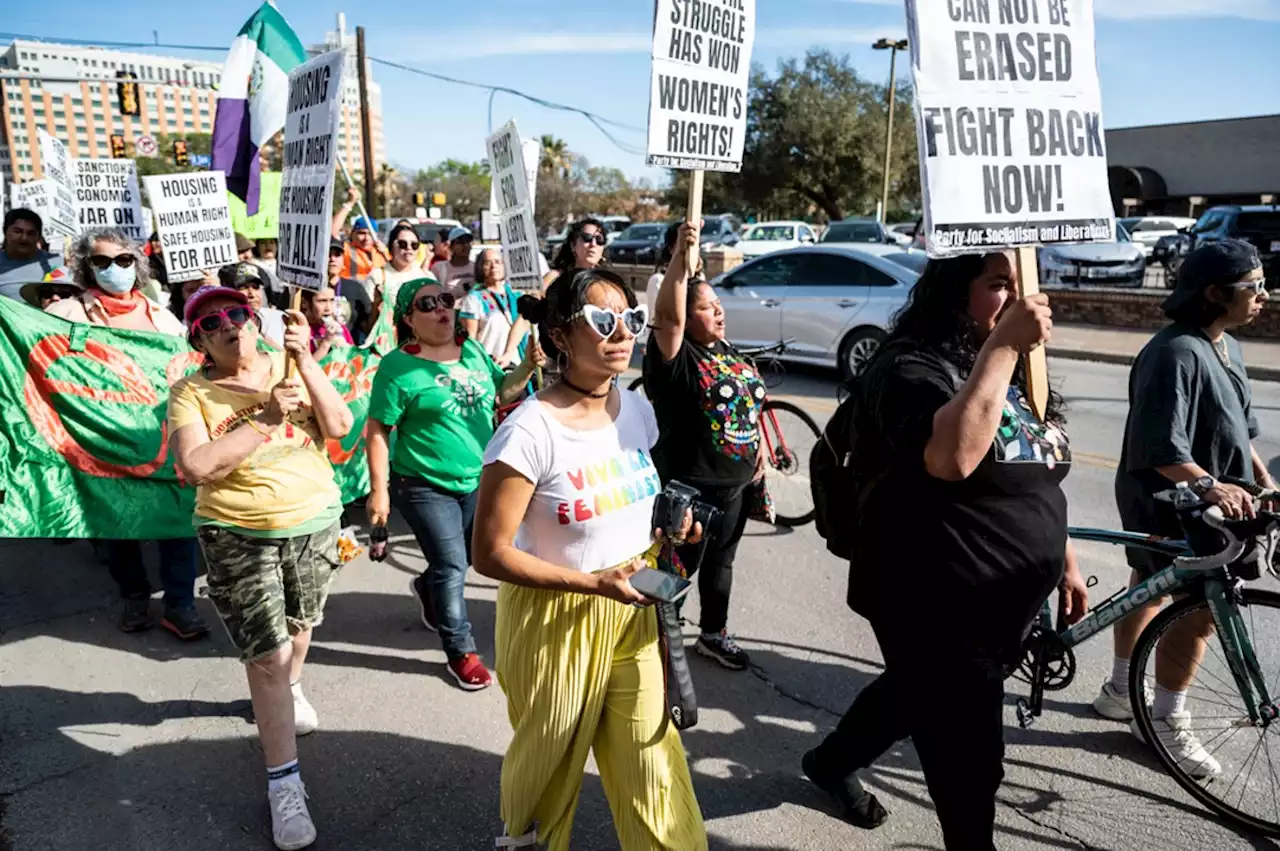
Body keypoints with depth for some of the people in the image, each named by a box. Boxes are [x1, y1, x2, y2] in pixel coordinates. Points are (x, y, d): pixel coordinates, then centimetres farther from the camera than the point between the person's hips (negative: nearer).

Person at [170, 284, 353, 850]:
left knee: (298, 624, 24)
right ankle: (284, 784, 8)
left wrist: (306, 361, -21)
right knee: (267, 657, -4)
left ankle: (290, 690, 56)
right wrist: (264, 419, -23)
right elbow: (195, 466, -21)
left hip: (315, 523, 3)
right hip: (238, 537, -3)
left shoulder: (287, 368, -1)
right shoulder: (191, 392, -8)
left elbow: (339, 426, -12)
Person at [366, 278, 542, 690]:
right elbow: (378, 431, -12)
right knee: (452, 567, -1)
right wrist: (378, 490, -15)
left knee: (466, 558, 19)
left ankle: (427, 588, 51)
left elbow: (502, 392, 14)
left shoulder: (472, 350, 3)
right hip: (425, 486, -6)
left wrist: (528, 366, -4)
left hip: (477, 480, 6)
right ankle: (461, 651, 18)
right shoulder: (397, 366, -14)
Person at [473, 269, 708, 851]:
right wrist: (594, 582, -25)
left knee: (652, 757, 10)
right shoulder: (529, 431, -23)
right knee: (552, 754, 19)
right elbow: (491, 554, -20)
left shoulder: (637, 410, -2)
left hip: (634, 610, 5)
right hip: (555, 618, -4)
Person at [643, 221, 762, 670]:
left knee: (720, 562, 22)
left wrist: (759, 449, 13)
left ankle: (714, 635, 39)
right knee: (678, 569, 3)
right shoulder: (676, 357, -17)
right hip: (689, 487, -8)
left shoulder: (730, 353, 9)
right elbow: (667, 317, -36)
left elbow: (749, 404, 19)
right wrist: (680, 258, -45)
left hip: (735, 483, 8)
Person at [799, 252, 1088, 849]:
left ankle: (831, 762, 53)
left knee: (914, 695, 28)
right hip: (936, 607, -9)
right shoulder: (910, 368, -20)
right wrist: (1002, 346, -35)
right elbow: (953, 457, -39)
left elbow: (1037, 481, 18)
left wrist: (1064, 559, 19)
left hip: (1004, 605, 9)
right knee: (970, 765, 5)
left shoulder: (1014, 370, 9)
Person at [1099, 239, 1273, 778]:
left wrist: (1263, 479, 13)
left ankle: (1120, 690, 35)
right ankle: (1167, 719, 9)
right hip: (1165, 501, -10)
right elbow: (1159, 448, -31)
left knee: (1149, 588, 19)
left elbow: (1240, 426, 19)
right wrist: (1206, 485, -43)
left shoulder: (1226, 347, 8)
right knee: (1202, 608, -8)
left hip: (1199, 503, 11)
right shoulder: (1176, 353, -25)